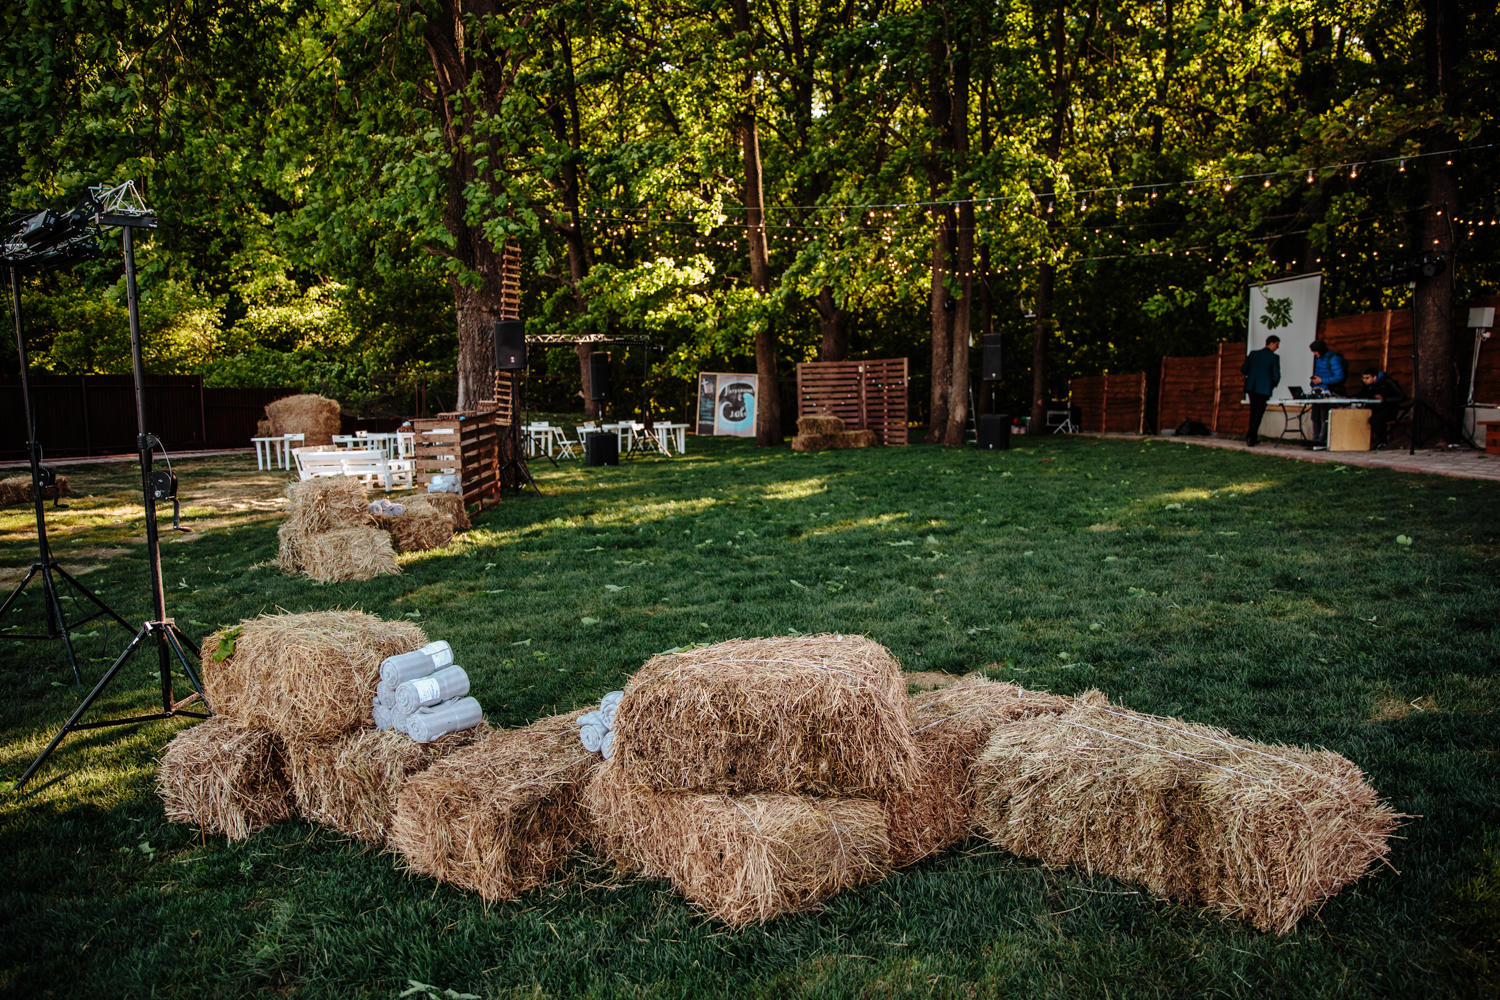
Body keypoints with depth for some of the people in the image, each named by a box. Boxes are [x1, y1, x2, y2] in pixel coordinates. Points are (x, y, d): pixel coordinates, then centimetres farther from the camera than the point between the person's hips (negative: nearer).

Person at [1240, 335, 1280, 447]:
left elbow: (1243, 370, 8)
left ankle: (1253, 438, 24)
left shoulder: (1253, 354, 5)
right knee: (1258, 414, -1)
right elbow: (1276, 376, -10)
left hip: (1251, 387, 5)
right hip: (1264, 389, -5)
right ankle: (1250, 439, -10)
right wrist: (1273, 385, 11)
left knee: (1253, 412, 18)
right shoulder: (1274, 358, -8)